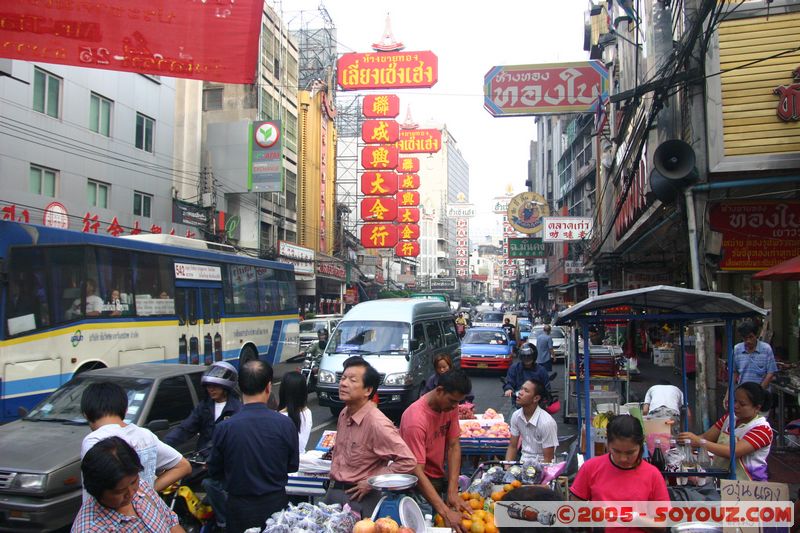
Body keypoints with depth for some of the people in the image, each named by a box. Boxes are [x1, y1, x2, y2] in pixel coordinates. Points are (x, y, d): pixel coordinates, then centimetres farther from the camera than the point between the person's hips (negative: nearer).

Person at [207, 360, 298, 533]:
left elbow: (214, 472, -4)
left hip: (239, 508, 0)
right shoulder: (285, 424, -17)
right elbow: (292, 467, -3)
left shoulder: (224, 428, -18)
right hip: (276, 505, 1)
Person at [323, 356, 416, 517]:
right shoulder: (344, 414, 3)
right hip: (333, 490, 8)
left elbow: (408, 461, -26)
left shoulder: (377, 423, -24)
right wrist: (333, 474, 11)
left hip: (357, 498, -8)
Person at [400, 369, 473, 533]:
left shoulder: (450, 406, -8)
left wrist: (452, 491, -18)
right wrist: (445, 512, -38)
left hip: (439, 478, 6)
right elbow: (416, 472, -32)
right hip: (419, 484, -6)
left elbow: (454, 446, -8)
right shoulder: (416, 419, -29)